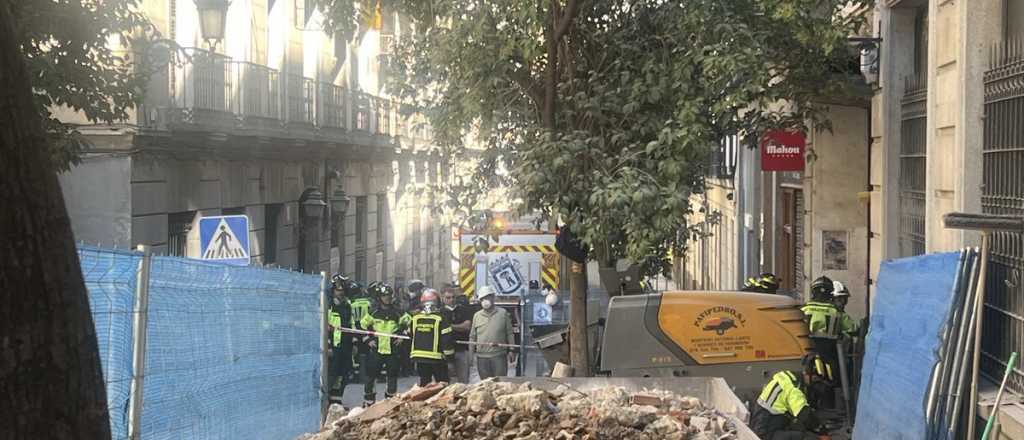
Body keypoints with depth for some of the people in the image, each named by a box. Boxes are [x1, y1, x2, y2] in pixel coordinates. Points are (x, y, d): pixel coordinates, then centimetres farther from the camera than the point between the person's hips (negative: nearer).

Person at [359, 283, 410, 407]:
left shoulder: (397, 313, 3)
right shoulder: (373, 312, 0)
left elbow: (407, 324, 13)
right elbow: (362, 326, 9)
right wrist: (368, 340, 1)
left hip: (392, 349, 1)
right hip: (376, 349, -1)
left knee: (393, 375, 6)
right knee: (370, 374, -2)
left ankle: (391, 400, 20)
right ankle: (368, 401, 9)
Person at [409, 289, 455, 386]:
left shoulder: (415, 318, 1)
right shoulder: (440, 319, -13)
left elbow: (410, 335, 12)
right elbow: (447, 338, -12)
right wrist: (450, 354, -1)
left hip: (419, 357, 4)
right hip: (437, 357, -4)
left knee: (423, 382, 14)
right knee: (442, 384, 5)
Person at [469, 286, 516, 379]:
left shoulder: (503, 313, 3)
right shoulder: (477, 316, 9)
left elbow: (509, 333, 5)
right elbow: (472, 336, 14)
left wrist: (511, 351, 1)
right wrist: (471, 353, 9)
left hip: (499, 355, -2)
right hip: (482, 356, 2)